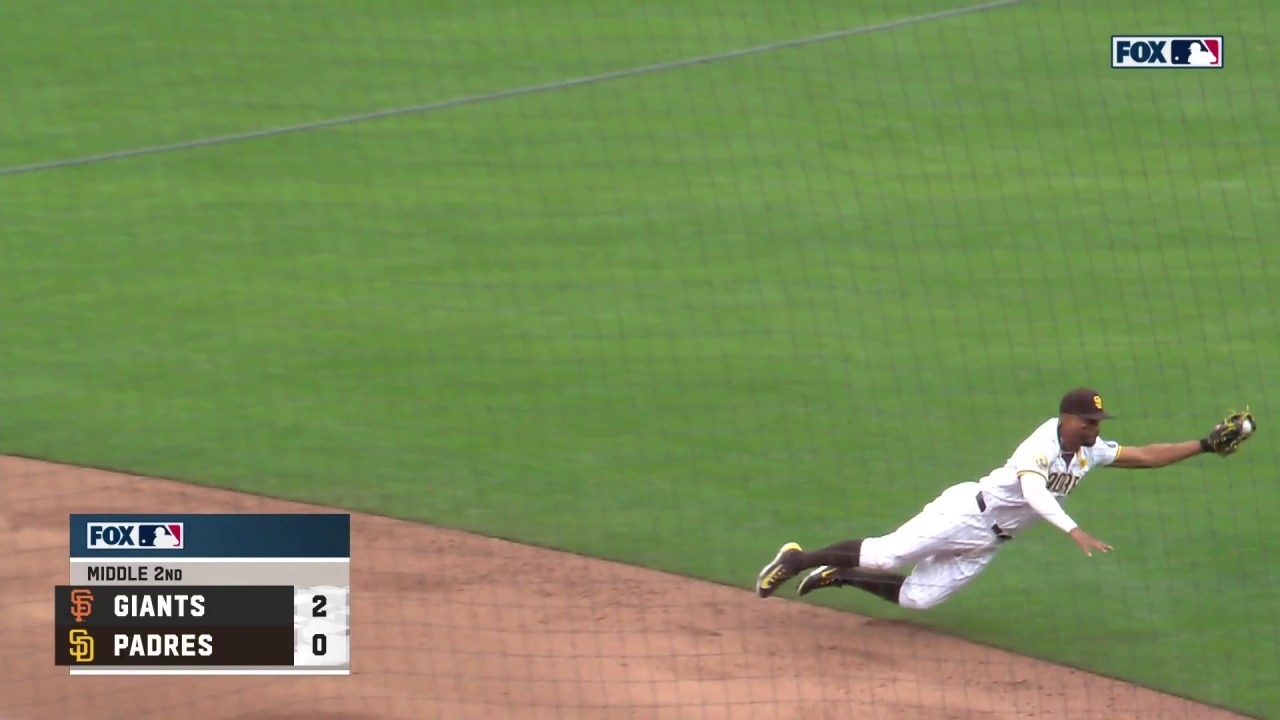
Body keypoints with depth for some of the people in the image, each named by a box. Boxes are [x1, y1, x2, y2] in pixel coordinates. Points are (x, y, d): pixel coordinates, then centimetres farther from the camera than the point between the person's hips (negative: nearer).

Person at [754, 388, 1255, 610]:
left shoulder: (1091, 453, 5)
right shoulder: (1044, 440, -21)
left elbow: (1144, 456, 10)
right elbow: (1032, 490, -36)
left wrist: (1206, 446, 3)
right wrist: (1072, 530, -48)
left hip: (989, 541, 8)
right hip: (966, 513, -8)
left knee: (917, 598, 0)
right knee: (886, 556, -15)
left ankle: (837, 575, 19)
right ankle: (798, 559, 4)